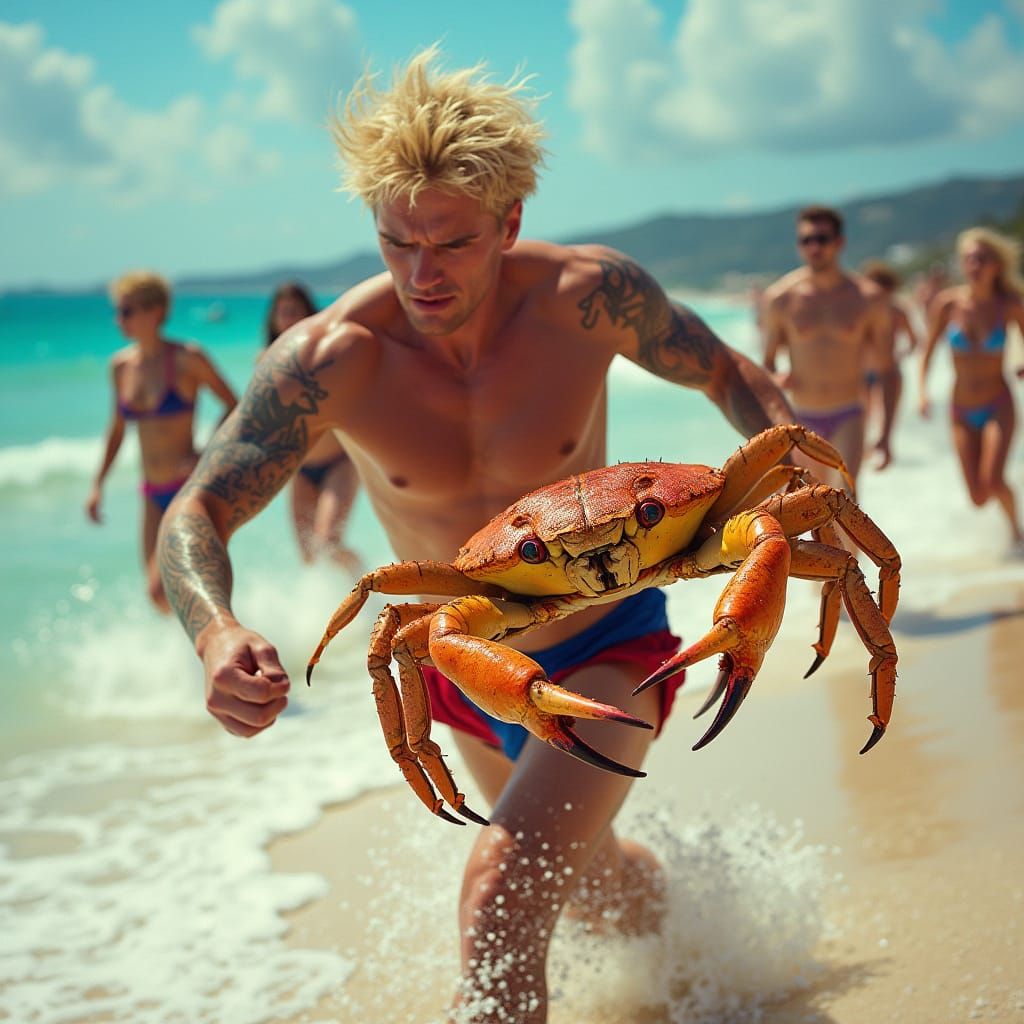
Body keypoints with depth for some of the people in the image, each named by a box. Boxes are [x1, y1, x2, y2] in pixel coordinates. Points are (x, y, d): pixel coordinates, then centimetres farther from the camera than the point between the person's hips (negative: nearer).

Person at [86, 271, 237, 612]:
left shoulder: (186, 359, -11)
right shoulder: (121, 365, 7)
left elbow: (235, 406, -5)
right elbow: (117, 429, 19)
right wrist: (98, 484, 14)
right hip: (154, 496, 7)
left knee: (162, 589, -16)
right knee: (160, 595, 7)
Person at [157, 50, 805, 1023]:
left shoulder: (589, 296, -23)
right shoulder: (328, 359, -24)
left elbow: (726, 374, -5)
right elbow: (195, 516, -24)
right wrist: (216, 632, -46)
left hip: (605, 650, -3)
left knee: (502, 892, -26)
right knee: (592, 879, 28)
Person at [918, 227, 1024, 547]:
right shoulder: (947, 303, -8)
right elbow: (928, 349, 2)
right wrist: (922, 391, -8)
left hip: (998, 406, -2)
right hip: (962, 412, 2)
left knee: (993, 481, -21)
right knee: (978, 497, 0)